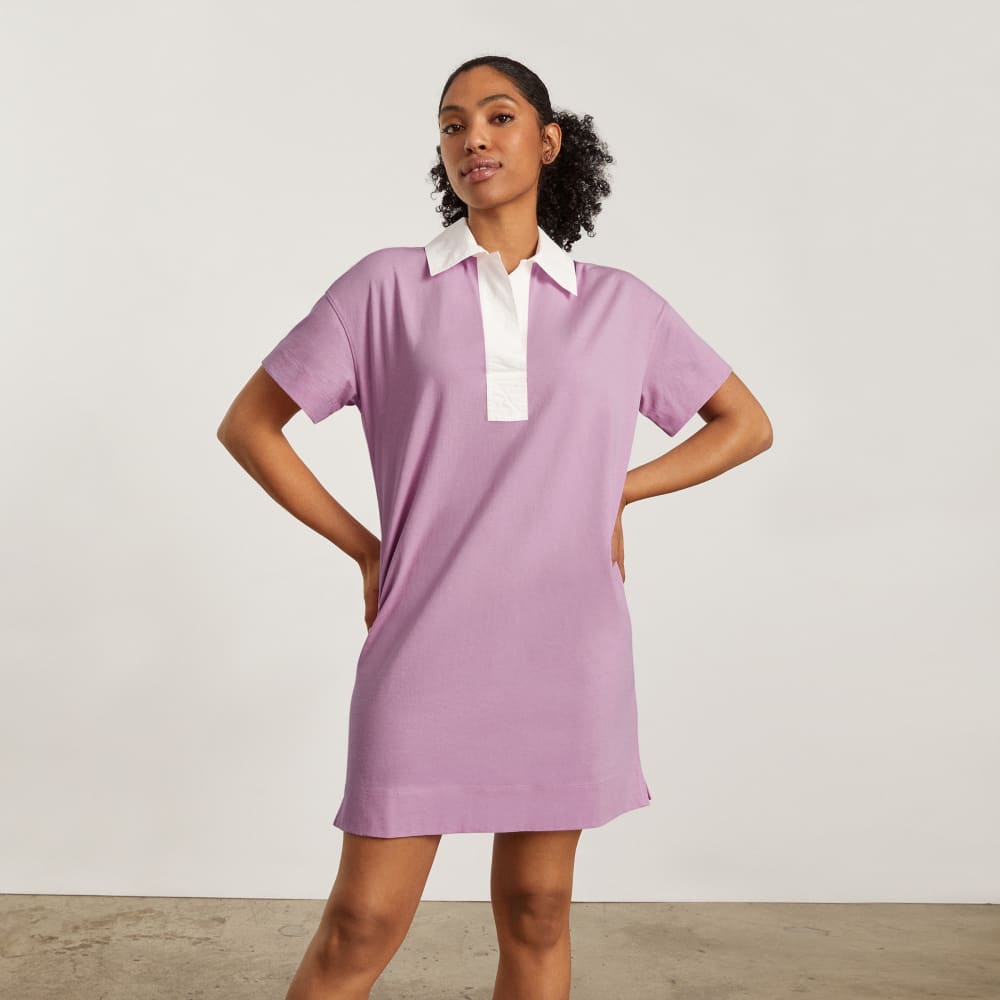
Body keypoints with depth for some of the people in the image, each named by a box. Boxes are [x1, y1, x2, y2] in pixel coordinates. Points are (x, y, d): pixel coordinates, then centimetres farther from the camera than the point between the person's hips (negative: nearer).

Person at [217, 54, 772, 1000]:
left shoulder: (620, 305, 7)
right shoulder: (387, 285, 3)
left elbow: (747, 423, 16)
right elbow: (247, 424, 7)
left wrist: (616, 493, 4)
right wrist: (365, 549, 1)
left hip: (564, 650, 2)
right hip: (425, 648, -1)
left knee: (535, 915, 13)